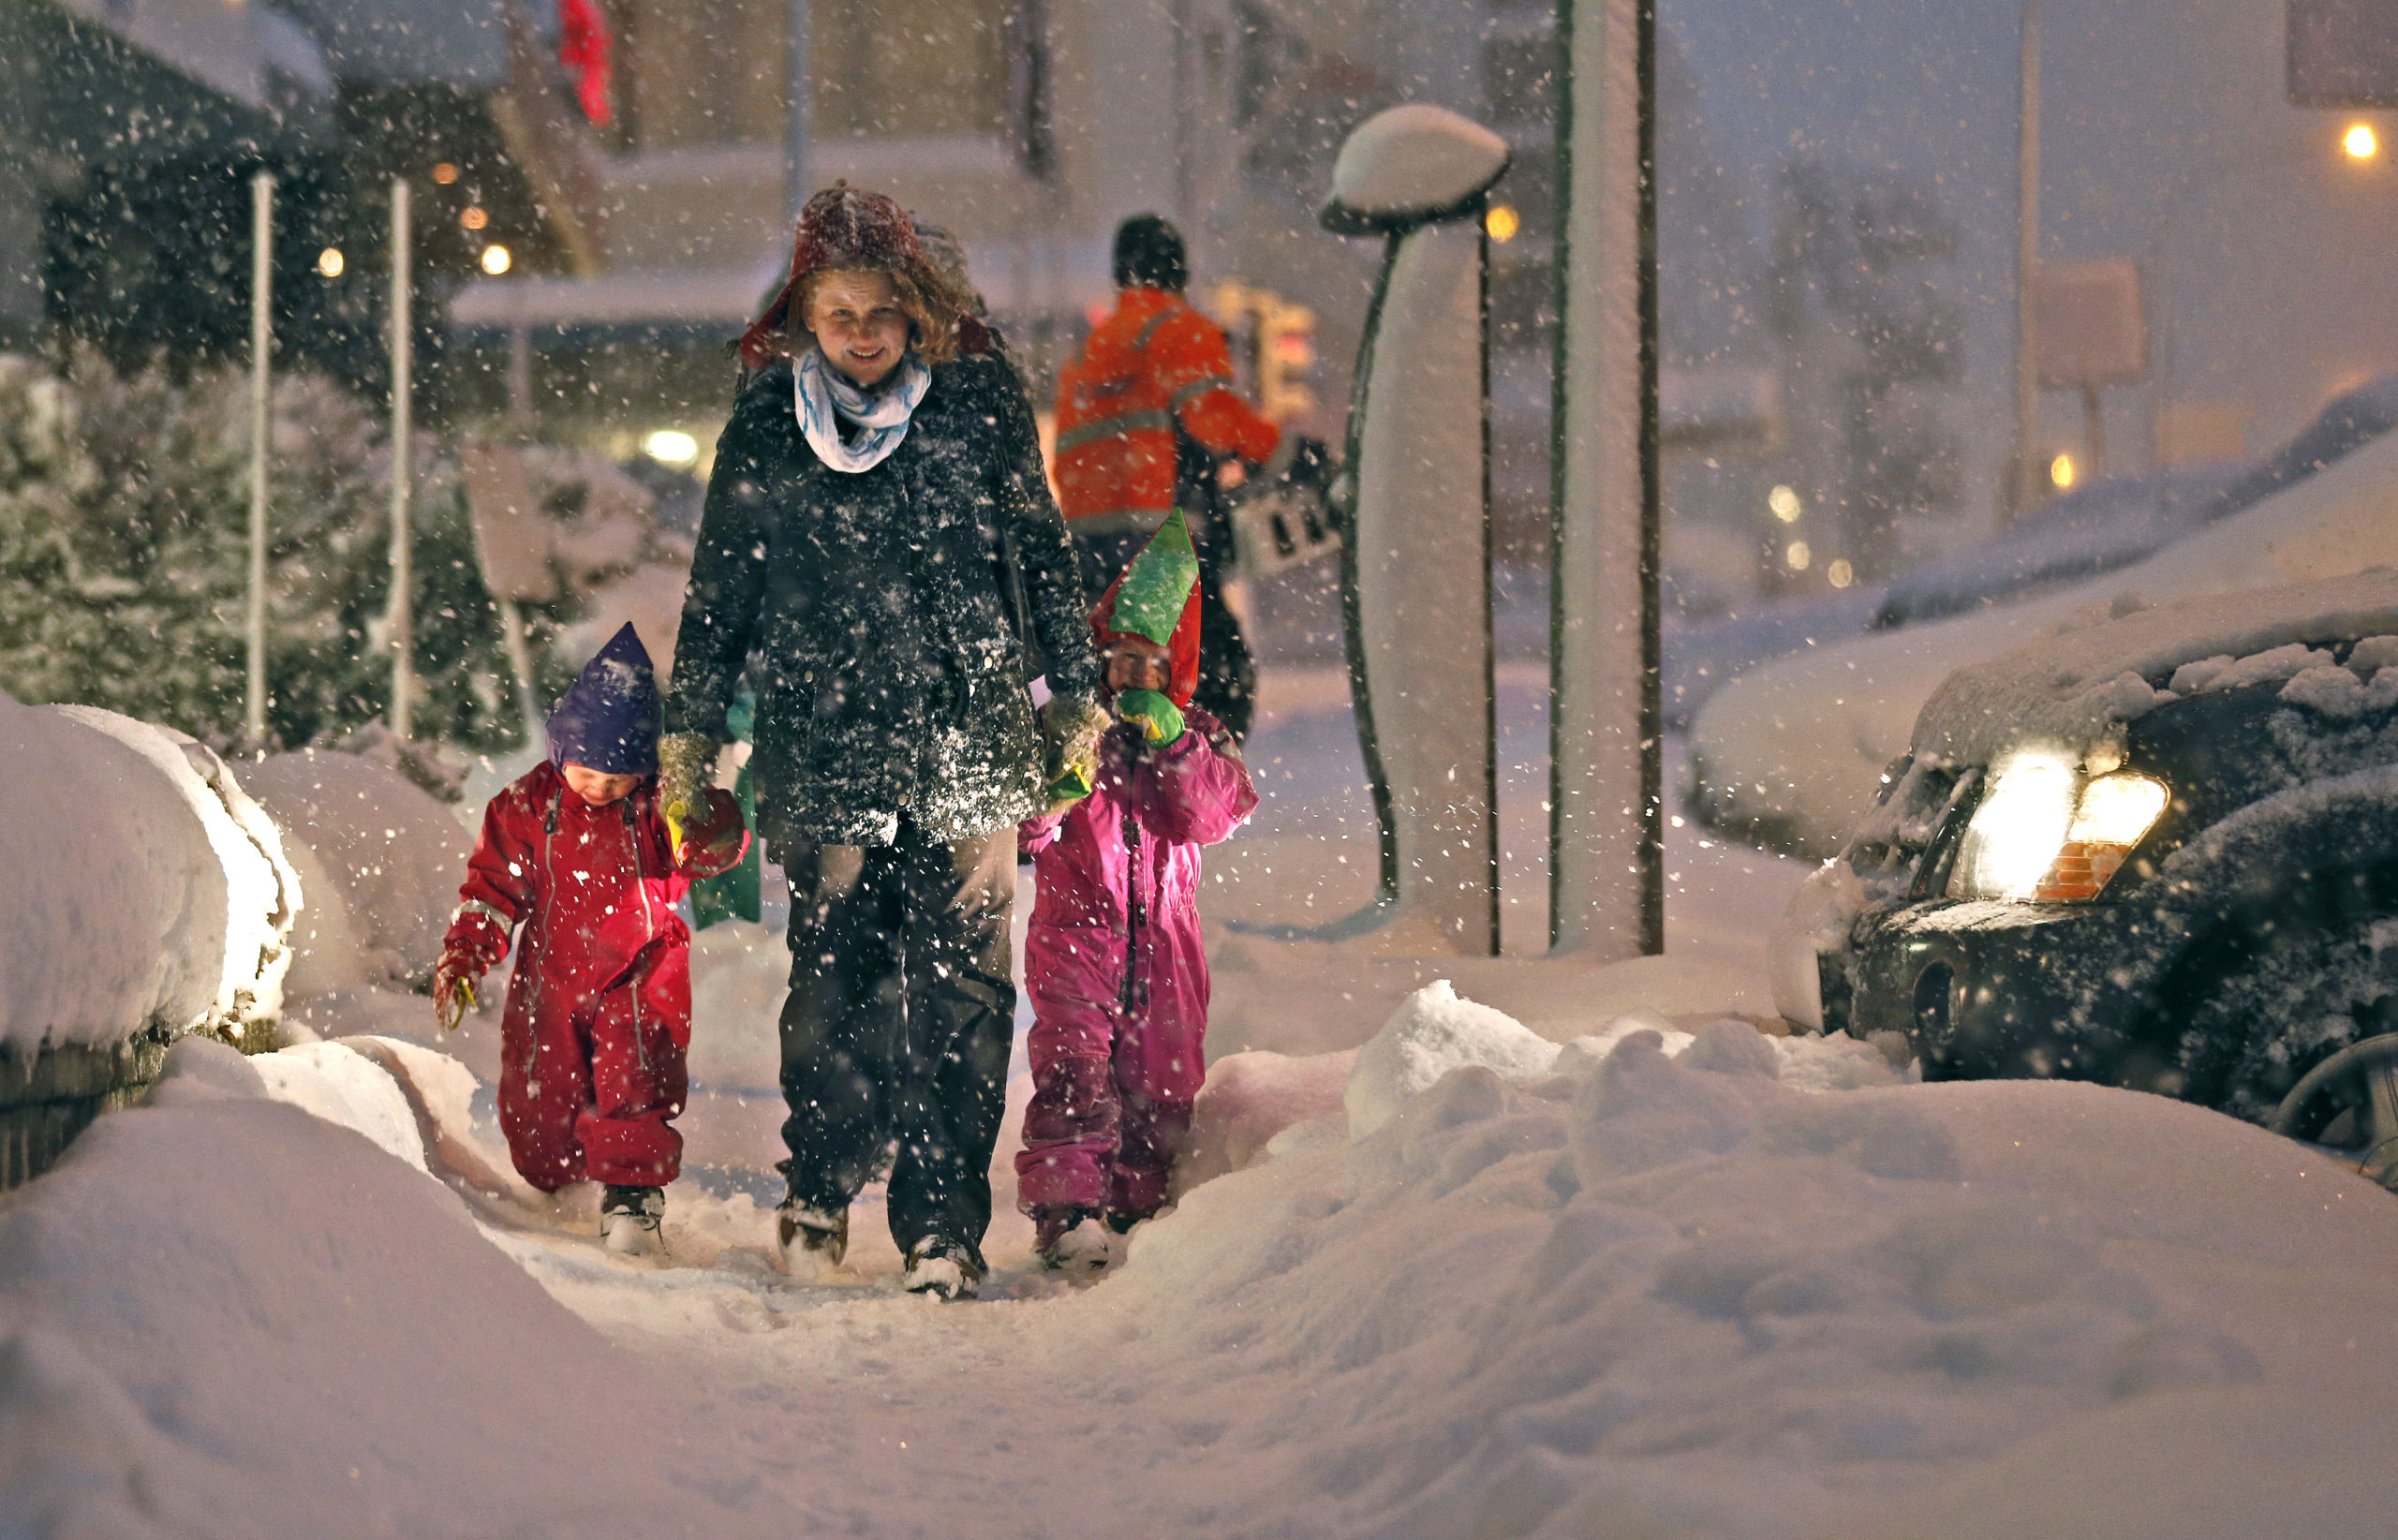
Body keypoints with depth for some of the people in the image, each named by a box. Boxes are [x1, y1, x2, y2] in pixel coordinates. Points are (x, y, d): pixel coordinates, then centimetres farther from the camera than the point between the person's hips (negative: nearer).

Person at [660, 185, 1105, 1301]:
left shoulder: (980, 405, 3)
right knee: (835, 981, -3)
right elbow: (719, 592, 13)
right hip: (822, 755, 0)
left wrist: (1076, 698, 11)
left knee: (961, 988, -4)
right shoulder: (762, 428, 5)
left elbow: (1042, 557, 12)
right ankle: (819, 1190, 18)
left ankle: (943, 1227, 3)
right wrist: (688, 736, 13)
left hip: (968, 742, 0)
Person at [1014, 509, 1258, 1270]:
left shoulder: (1199, 737, 10)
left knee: (1161, 1079, 5)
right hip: (1076, 928, -3)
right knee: (1074, 1068, -15)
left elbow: (1215, 814, -6)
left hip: (1162, 932, 3)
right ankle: (1066, 1208, -17)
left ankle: (1138, 1208, 16)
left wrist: (1173, 744, -15)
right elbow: (1028, 827, -2)